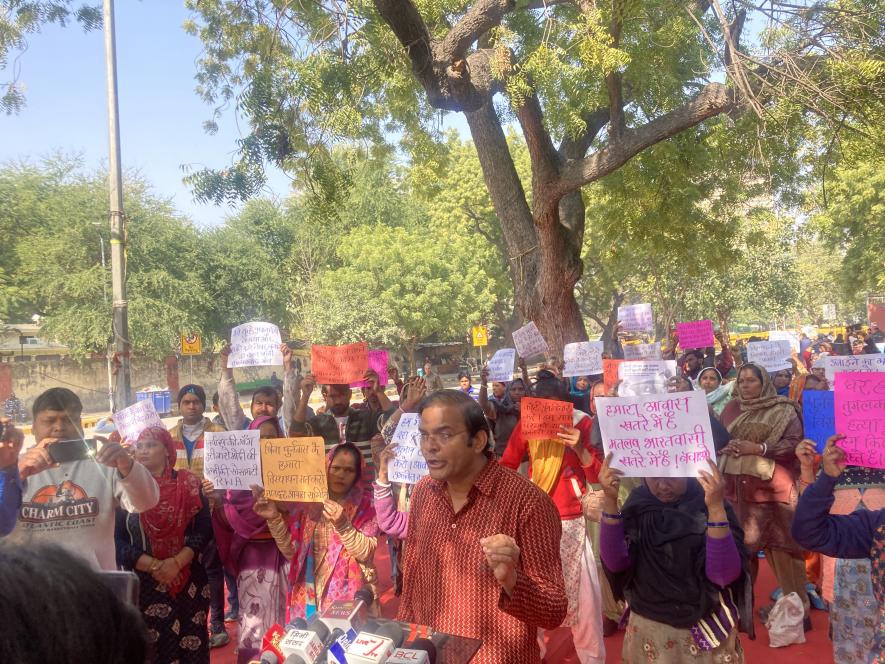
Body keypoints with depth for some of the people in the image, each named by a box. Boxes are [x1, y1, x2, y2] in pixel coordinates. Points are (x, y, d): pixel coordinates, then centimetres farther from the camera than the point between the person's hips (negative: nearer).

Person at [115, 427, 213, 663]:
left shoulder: (189, 484, 2)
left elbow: (203, 530, -4)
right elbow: (116, 540, -4)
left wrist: (177, 562, -18)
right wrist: (153, 566, -14)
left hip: (188, 582, 0)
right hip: (142, 584, 0)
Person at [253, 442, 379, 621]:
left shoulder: (366, 504, -3)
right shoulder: (307, 502, 3)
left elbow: (366, 553, -12)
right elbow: (290, 551, 2)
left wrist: (343, 525, -26)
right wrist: (275, 519, -10)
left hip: (349, 596, -2)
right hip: (309, 596, 2)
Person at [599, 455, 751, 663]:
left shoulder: (710, 503, -12)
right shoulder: (639, 503, -6)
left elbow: (725, 575, -23)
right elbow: (615, 564, -17)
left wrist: (716, 508, -33)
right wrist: (610, 502, -26)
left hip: (706, 630, -2)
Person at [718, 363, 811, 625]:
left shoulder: (783, 411, -1)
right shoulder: (731, 409, 12)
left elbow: (795, 443, -11)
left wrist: (758, 448, -18)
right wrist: (725, 447, -8)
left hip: (772, 489, -4)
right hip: (736, 488, 4)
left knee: (781, 547, -2)